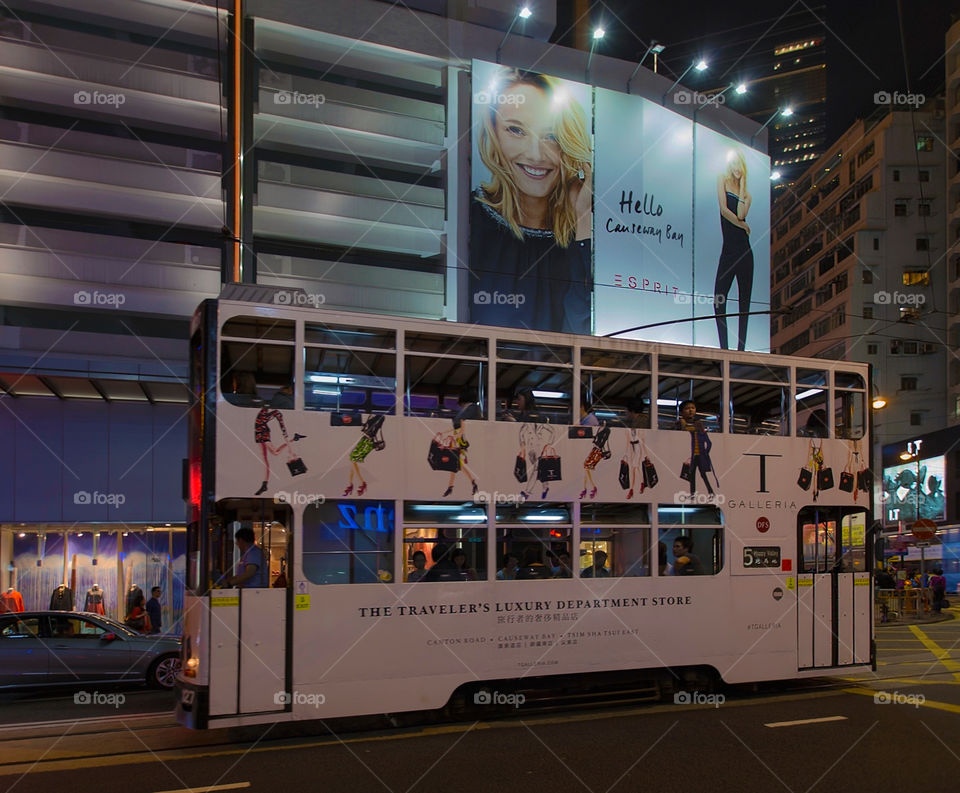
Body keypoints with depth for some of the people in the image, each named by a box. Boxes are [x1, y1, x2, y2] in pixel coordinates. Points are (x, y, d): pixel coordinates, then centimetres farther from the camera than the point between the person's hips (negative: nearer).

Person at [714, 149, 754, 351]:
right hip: (728, 249, -3)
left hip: (744, 250, 3)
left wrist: (742, 185, 1)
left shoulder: (746, 191, 13)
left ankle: (741, 347, 7)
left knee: (744, 299, 3)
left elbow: (741, 214, -6)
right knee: (718, 298, -11)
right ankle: (724, 347, -7)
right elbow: (724, 209, -5)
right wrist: (743, 225, -1)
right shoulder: (722, 179, 7)